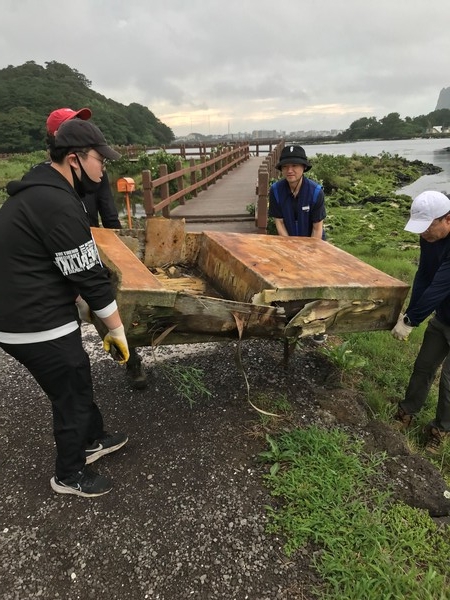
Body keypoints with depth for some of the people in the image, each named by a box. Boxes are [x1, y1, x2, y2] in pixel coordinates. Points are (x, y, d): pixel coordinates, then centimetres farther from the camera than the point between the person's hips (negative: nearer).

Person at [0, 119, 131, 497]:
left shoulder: (36, 190, 10)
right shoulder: (57, 204, -24)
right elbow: (90, 276, -21)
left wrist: (80, 303, 17)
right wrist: (117, 329, -11)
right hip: (39, 327, -10)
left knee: (78, 378, 24)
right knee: (71, 395, 9)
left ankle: (93, 440, 47)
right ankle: (69, 475, 33)